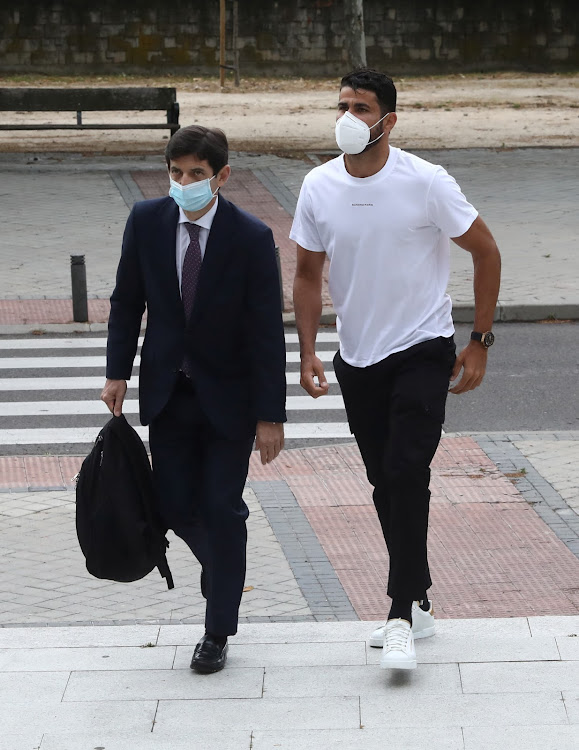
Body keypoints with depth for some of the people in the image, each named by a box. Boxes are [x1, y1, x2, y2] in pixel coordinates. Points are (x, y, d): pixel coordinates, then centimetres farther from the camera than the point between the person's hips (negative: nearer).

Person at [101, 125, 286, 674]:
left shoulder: (251, 237, -15)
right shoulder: (146, 221, -5)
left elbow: (267, 332, -13)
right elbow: (127, 301, 7)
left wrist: (270, 416, -14)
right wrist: (117, 372, 0)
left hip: (228, 396, -3)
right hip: (167, 393, 3)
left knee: (221, 509, 0)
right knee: (175, 505, 4)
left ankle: (217, 633, 13)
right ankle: (226, 567, 37)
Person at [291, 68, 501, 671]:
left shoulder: (426, 183, -14)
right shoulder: (319, 187, -3)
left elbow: (486, 252, -4)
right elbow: (308, 274, 8)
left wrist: (480, 342, -5)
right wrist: (307, 352, -1)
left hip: (422, 350, -4)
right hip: (357, 359, 5)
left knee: (406, 472, -17)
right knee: (385, 484, 11)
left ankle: (402, 616, -12)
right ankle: (417, 603, 25)